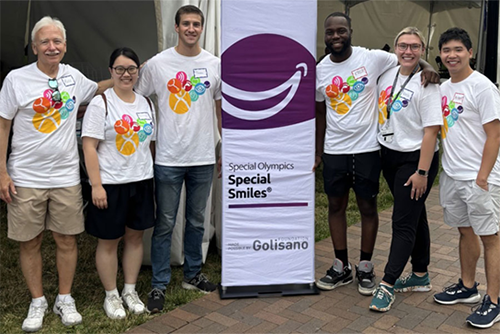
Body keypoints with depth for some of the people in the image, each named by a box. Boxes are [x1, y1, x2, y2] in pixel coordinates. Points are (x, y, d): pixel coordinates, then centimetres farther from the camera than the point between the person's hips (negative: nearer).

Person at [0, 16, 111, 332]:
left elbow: (97, 89, 26)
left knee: (67, 240, 9)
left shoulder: (72, 76, 5)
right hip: (26, 179, -2)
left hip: (66, 177, 3)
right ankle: (37, 302, 26)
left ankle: (65, 299, 26)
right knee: (30, 243, 8)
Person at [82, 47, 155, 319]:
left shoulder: (146, 103, 9)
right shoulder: (100, 103, -8)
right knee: (108, 242, 6)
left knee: (135, 236, 12)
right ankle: (111, 295, 23)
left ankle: (130, 291, 28)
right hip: (110, 185, -5)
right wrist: (96, 185, -17)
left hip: (141, 182, 5)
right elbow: (89, 147, -12)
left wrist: (155, 176, 11)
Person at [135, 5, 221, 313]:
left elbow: (221, 108, 11)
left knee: (197, 221, 15)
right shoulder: (157, 64, -2)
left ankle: (193, 275, 32)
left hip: (204, 159, 3)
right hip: (168, 159, -2)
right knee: (165, 224, 4)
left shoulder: (215, 65, 5)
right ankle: (159, 284, 18)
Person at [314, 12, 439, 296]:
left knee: (368, 207, 7)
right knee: (336, 205, 10)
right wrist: (318, 152, 12)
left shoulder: (372, 58, -6)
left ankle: (366, 267, 23)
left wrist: (426, 65, -17)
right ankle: (342, 267, 25)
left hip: (367, 148, -3)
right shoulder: (320, 70, 4)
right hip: (334, 151, 3)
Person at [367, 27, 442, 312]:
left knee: (404, 221, -4)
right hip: (390, 155, 7)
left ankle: (387, 285, 2)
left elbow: (431, 131, -18)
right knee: (415, 216, 17)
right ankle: (421, 276, 30)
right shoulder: (388, 75, 7)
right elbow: (379, 110, 17)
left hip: (415, 159, -7)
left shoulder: (426, 85, -14)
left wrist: (422, 172, -20)